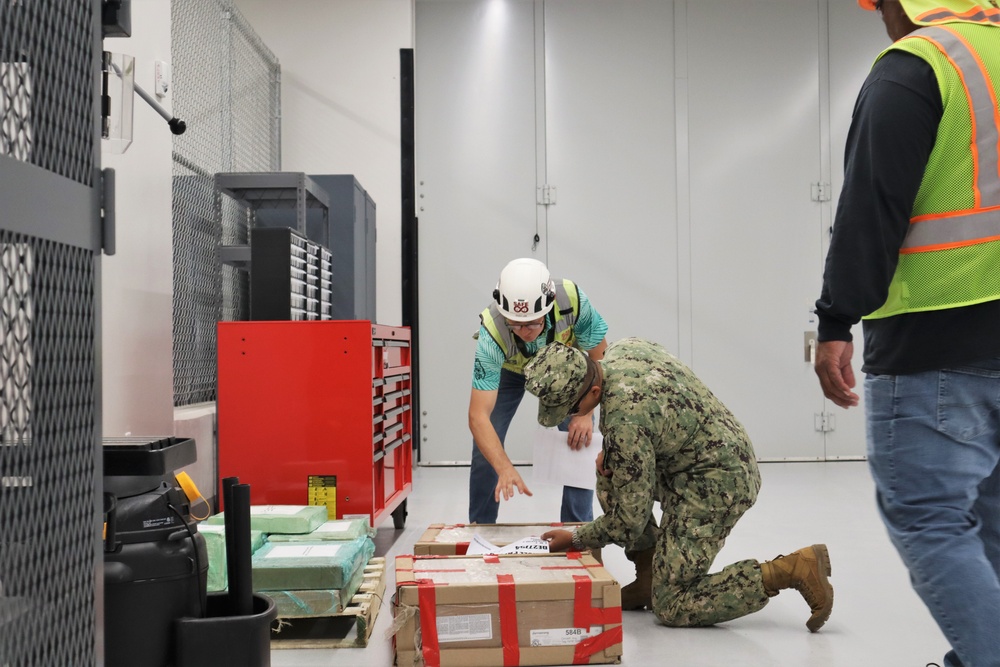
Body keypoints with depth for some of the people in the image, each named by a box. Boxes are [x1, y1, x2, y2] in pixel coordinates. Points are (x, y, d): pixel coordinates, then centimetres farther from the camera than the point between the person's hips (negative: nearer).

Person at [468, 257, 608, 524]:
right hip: (507, 369, -1)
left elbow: (599, 355, -22)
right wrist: (506, 469, -55)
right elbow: (478, 415, -43)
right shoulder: (492, 331, -42)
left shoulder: (572, 299, -40)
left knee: (581, 443, -10)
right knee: (486, 449, -6)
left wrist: (585, 412, -30)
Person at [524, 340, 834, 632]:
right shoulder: (622, 348, -3)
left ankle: (794, 568, -8)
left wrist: (576, 539, -2)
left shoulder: (624, 419, -28)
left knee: (672, 608, -5)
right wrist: (610, 449, 6)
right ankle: (650, 578, 15)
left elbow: (631, 519, -19)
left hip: (716, 483, -10)